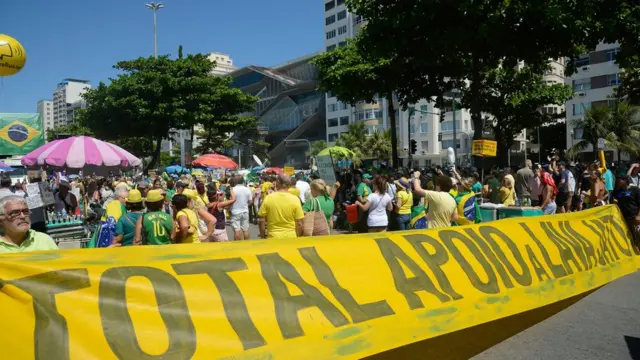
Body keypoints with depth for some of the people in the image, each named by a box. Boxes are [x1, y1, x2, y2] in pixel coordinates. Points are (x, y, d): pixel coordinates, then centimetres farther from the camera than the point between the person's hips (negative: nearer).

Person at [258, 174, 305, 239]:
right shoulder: (295, 199, -7)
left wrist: (262, 237, 11)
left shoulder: (268, 198, -6)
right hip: (291, 237, 0)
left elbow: (261, 220, -2)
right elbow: (299, 223, -4)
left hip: (273, 238, 0)